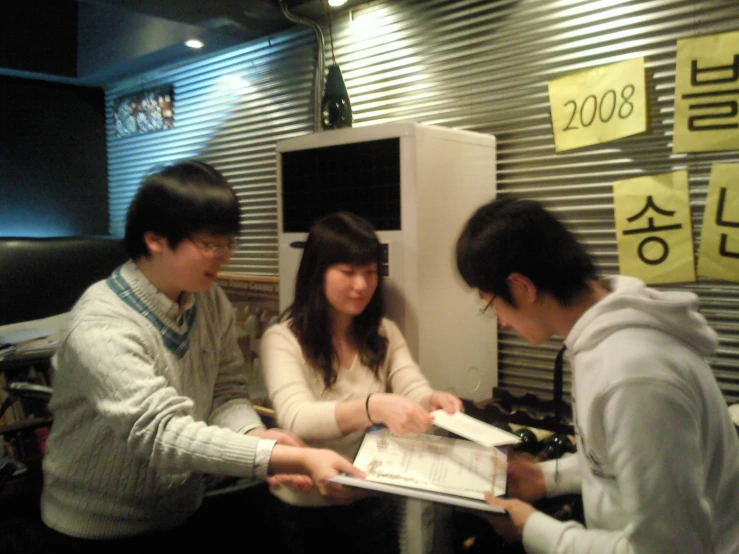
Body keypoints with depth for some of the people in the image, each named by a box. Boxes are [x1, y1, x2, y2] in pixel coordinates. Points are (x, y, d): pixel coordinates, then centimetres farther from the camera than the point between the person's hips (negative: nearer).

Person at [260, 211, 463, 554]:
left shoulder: (385, 334, 0)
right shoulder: (282, 339, -16)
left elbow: (414, 389, -12)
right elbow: (296, 419, -30)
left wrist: (431, 400, -36)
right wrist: (373, 407, -46)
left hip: (372, 503, 4)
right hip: (303, 512, -3)